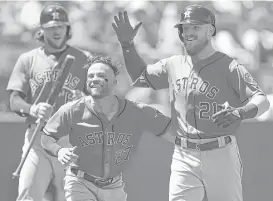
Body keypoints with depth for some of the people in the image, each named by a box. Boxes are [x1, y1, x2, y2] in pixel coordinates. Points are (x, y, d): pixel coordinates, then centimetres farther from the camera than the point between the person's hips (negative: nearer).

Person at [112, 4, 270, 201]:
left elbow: (262, 101, -15)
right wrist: (127, 44, 13)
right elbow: (141, 76, 26)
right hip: (184, 156, 4)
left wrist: (239, 112, -37)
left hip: (221, 155, -4)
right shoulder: (173, 65, 10)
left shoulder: (229, 67, -7)